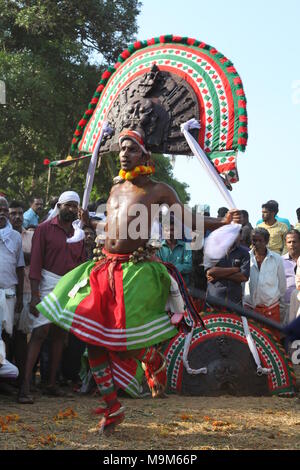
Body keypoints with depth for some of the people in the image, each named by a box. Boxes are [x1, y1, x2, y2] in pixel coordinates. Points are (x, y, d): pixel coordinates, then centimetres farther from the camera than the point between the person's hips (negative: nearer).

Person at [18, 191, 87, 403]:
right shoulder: (45, 229, -2)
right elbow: (35, 262, -6)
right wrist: (35, 295, -13)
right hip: (49, 286, -5)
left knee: (60, 334, 7)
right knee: (40, 333, -12)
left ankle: (52, 384, 12)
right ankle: (26, 386, -15)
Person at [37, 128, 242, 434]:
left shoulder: (158, 190, 1)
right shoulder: (116, 188, 17)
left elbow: (189, 221, 2)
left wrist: (224, 222, -8)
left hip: (136, 270, -6)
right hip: (104, 268, 6)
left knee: (123, 343, -13)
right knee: (92, 337, -1)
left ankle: (155, 361, 25)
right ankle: (112, 408, 11)